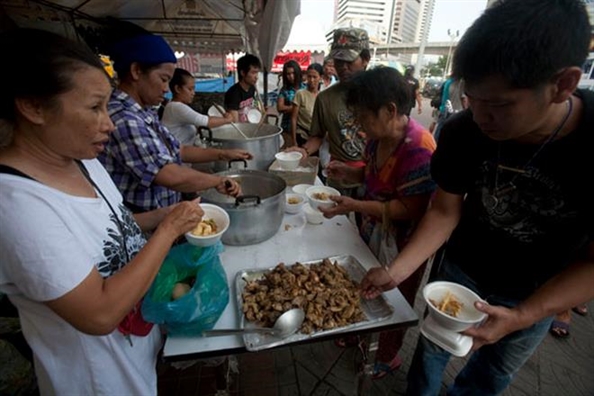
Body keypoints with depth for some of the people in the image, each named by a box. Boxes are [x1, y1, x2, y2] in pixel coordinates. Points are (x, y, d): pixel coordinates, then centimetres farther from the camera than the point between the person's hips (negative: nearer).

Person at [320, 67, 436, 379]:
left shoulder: (418, 149, -29)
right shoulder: (378, 136, -3)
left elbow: (410, 210, -27)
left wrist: (355, 206, -29)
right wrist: (346, 172, -7)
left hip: (402, 243, -7)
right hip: (373, 230, 7)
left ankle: (386, 358, 46)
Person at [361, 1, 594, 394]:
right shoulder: (463, 132, -25)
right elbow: (444, 210, -15)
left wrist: (522, 317, -34)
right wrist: (395, 272, -25)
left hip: (536, 295, 0)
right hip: (461, 269, 1)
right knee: (432, 348, 21)